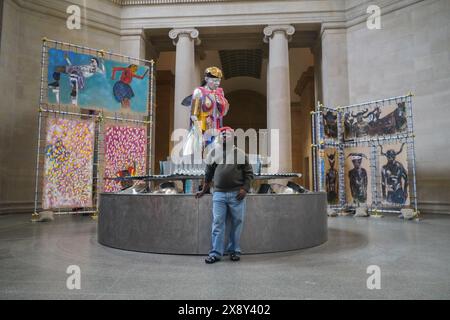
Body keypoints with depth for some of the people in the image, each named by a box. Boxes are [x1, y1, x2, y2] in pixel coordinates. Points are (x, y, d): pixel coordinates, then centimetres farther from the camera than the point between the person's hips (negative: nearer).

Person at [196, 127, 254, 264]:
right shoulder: (213, 153, 10)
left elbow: (248, 173, 5)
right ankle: (215, 253, 7)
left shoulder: (240, 153, 5)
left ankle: (234, 250, 19)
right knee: (217, 223, 0)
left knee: (237, 223, 5)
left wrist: (244, 189, -7)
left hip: (236, 194, -1)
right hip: (219, 193, 1)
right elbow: (208, 174, 16)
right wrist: (204, 190, 16)